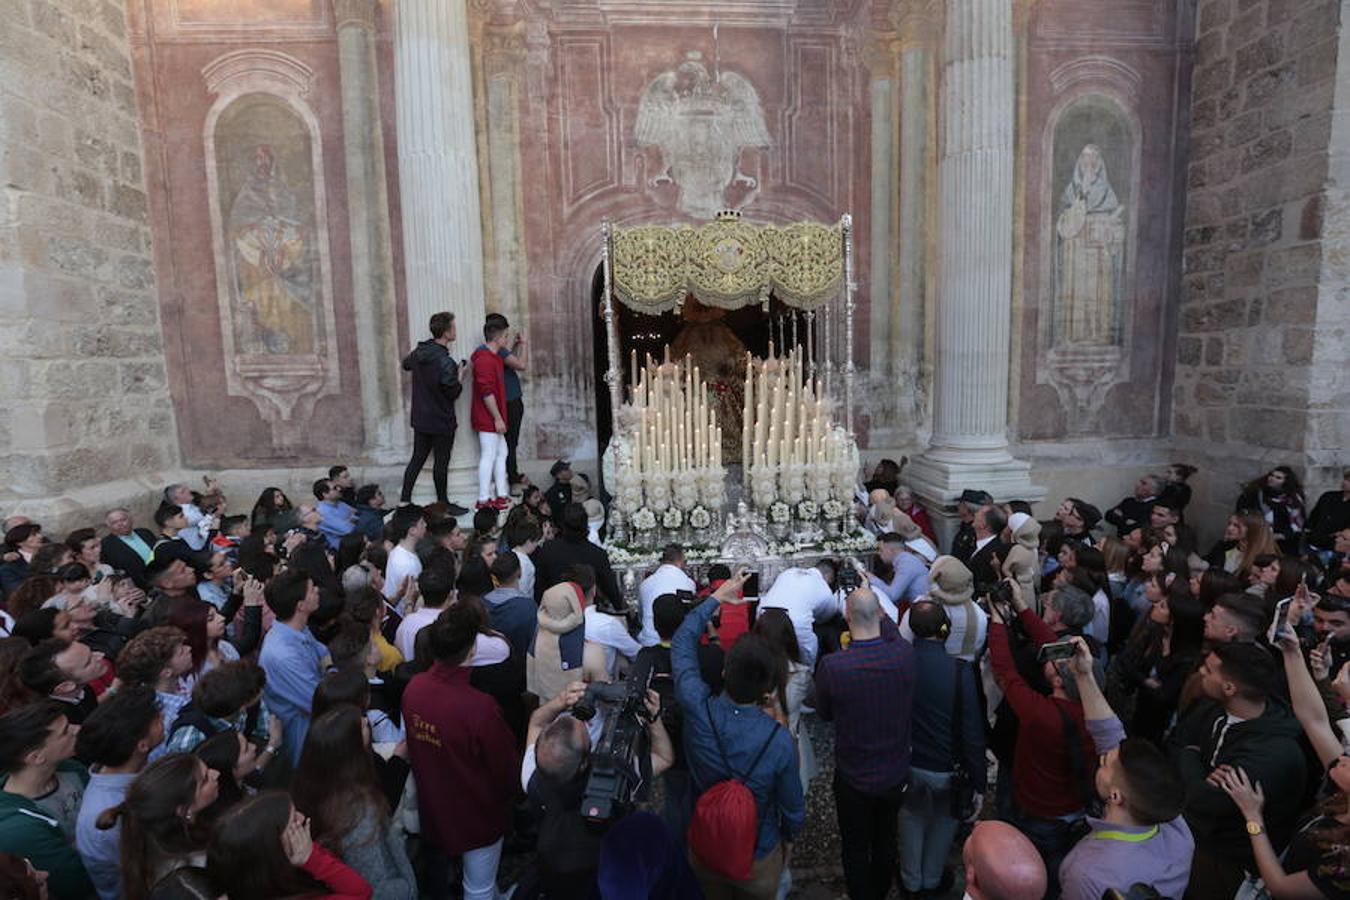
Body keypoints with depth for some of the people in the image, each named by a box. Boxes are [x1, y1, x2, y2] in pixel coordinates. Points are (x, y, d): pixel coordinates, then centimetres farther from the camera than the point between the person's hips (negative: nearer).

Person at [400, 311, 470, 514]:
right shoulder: (445, 362, -24)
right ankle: (443, 504, 18)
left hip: (420, 419, 7)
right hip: (441, 421, -7)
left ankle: (404, 500, 20)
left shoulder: (418, 352, 0)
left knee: (417, 459, 15)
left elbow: (406, 364, 23)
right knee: (441, 463, 6)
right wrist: (461, 376, -3)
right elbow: (453, 394, -19)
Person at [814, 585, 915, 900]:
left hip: (853, 779, -3)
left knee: (855, 848, 22)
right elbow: (893, 633, 2)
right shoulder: (904, 656, -25)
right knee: (886, 842, 28)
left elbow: (825, 713, -10)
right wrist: (874, 597, 12)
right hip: (896, 776, 3)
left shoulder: (831, 667, -32)